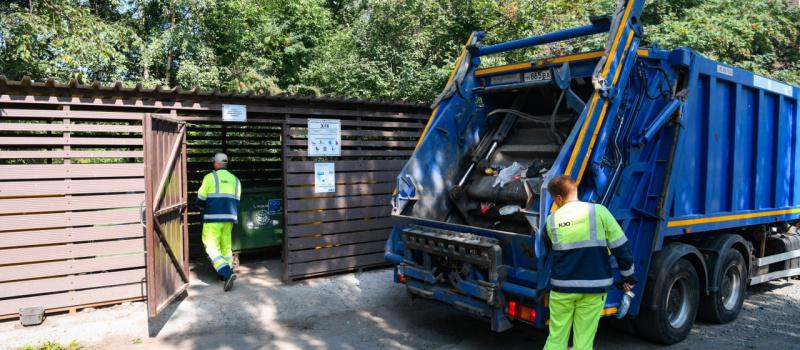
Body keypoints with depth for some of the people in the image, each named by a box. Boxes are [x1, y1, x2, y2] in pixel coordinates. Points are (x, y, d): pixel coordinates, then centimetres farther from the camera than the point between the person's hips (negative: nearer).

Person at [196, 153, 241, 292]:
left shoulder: (210, 177, -5)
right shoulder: (235, 180, 11)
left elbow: (201, 199, -1)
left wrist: (202, 207, 20)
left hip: (213, 218, -5)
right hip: (229, 217, 5)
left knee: (212, 247, -2)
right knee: (226, 246, 16)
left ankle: (227, 273, -18)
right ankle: (227, 273, 20)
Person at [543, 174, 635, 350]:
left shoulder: (551, 220, 0)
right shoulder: (599, 211, -5)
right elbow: (620, 245, -2)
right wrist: (628, 275, 9)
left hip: (562, 286, 1)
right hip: (594, 286, -1)